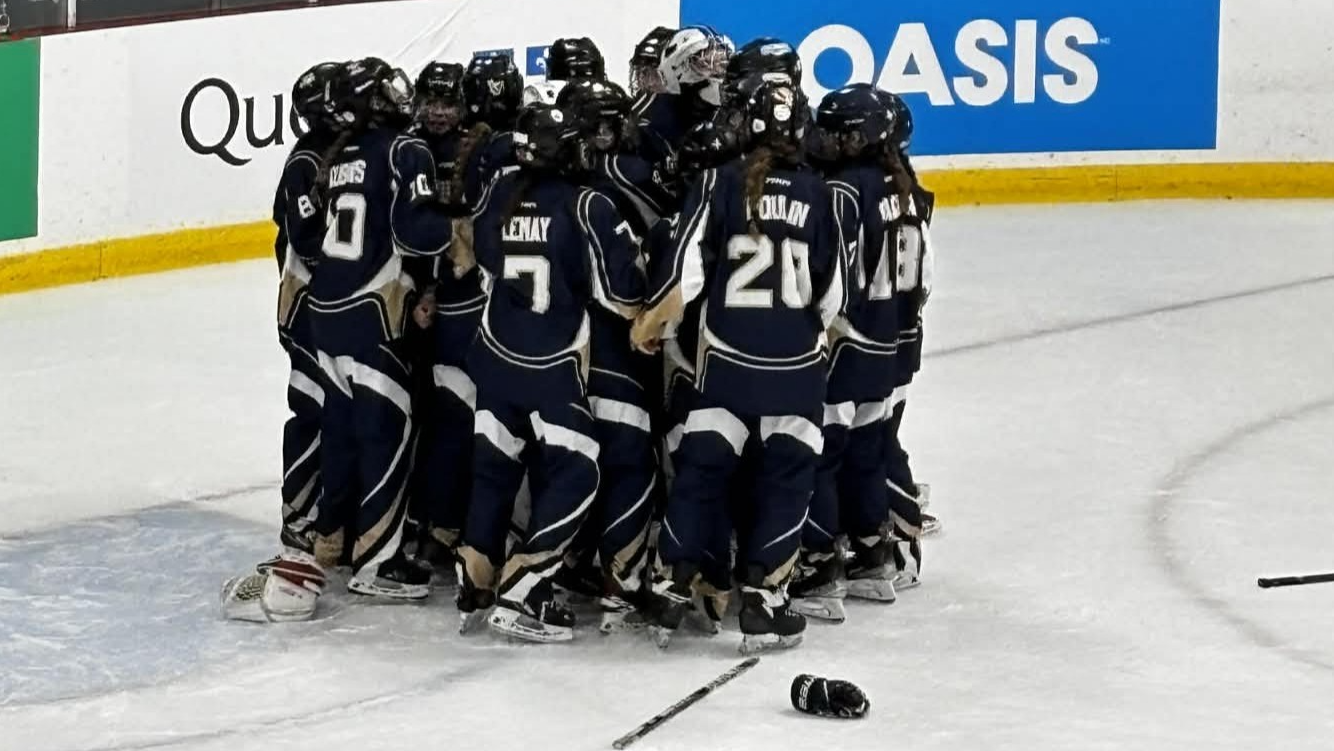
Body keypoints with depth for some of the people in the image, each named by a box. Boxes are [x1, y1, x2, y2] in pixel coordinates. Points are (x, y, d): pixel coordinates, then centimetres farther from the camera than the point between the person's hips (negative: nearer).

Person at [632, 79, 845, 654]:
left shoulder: (721, 183, -5)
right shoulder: (817, 195, -3)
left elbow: (687, 268, -11)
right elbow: (832, 292, 1)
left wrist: (650, 322, 3)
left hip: (728, 356, 0)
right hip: (797, 362, 0)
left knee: (701, 468, 10)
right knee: (786, 476, 7)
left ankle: (670, 590, 13)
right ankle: (762, 602, 4)